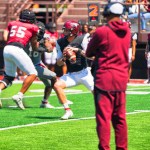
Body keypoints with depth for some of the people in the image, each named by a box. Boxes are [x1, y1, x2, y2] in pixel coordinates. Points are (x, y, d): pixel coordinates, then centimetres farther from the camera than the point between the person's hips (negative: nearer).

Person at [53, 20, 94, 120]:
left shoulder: (81, 40, -12)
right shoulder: (60, 42, 0)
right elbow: (59, 63, 4)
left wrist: (77, 50, -28)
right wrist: (64, 58, -18)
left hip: (84, 73, -3)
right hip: (71, 75, 3)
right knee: (57, 85, -19)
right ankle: (68, 111, -7)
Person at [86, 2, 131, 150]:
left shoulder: (101, 31, -11)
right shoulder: (126, 31, 5)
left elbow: (88, 53, 2)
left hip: (104, 78, -5)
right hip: (121, 78, 5)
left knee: (104, 117, -3)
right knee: (119, 118, 12)